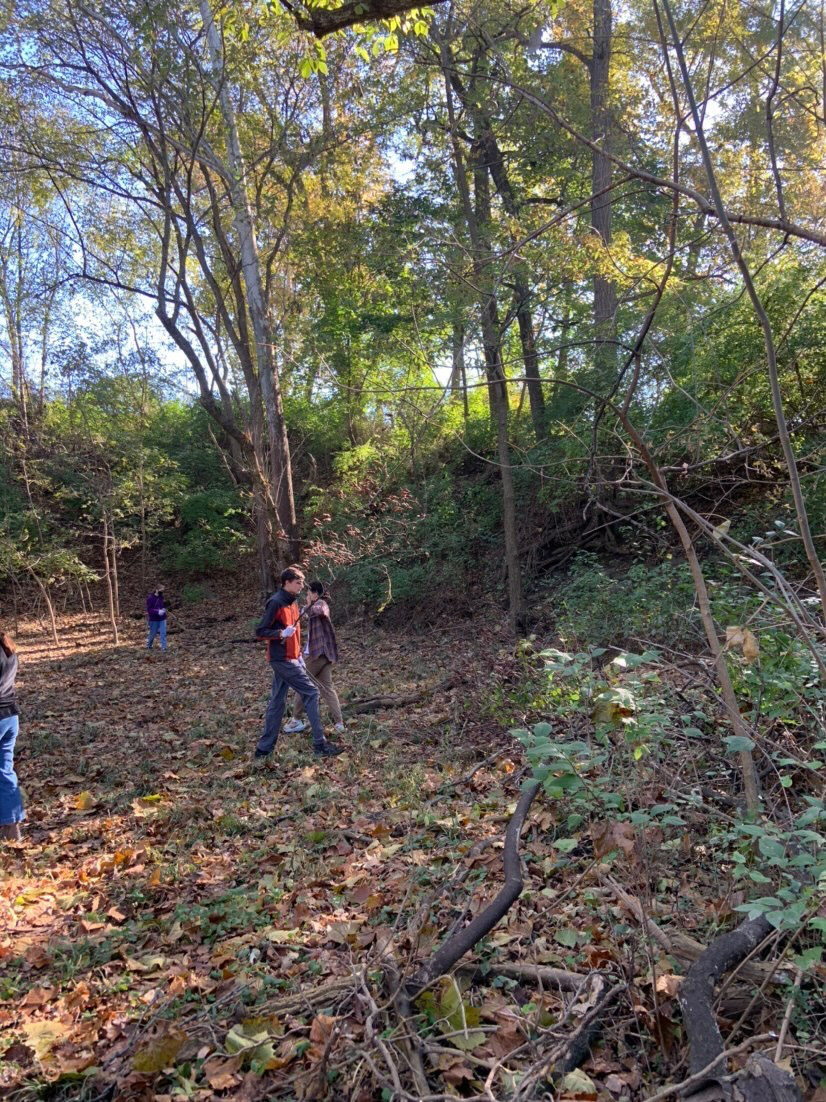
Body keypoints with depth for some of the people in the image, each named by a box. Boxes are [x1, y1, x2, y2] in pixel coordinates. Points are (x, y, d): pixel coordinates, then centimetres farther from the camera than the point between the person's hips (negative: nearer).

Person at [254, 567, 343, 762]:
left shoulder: (292, 601, 12)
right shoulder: (276, 602, -15)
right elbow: (260, 631, -16)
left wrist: (299, 651, 16)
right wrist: (281, 633, -30)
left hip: (292, 657, 9)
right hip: (283, 659, -9)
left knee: (277, 702, 10)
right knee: (311, 692, -8)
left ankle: (264, 749, 16)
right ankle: (319, 744, -3)